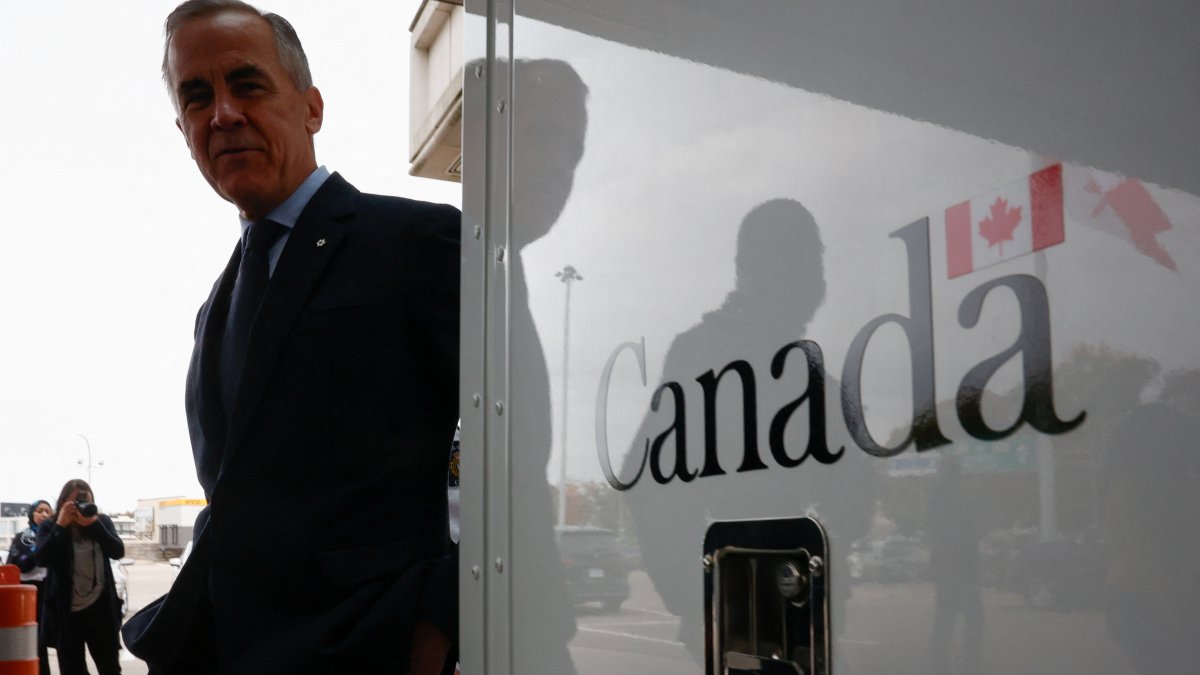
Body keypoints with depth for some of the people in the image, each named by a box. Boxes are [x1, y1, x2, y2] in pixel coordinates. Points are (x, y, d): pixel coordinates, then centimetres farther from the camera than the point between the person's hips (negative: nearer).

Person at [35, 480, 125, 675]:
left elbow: (118, 551, -9)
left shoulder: (102, 521, 5)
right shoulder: (50, 526, 1)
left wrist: (93, 524, -18)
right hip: (66, 611, -1)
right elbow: (41, 559, -15)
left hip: (100, 608, 1)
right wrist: (60, 525, -18)